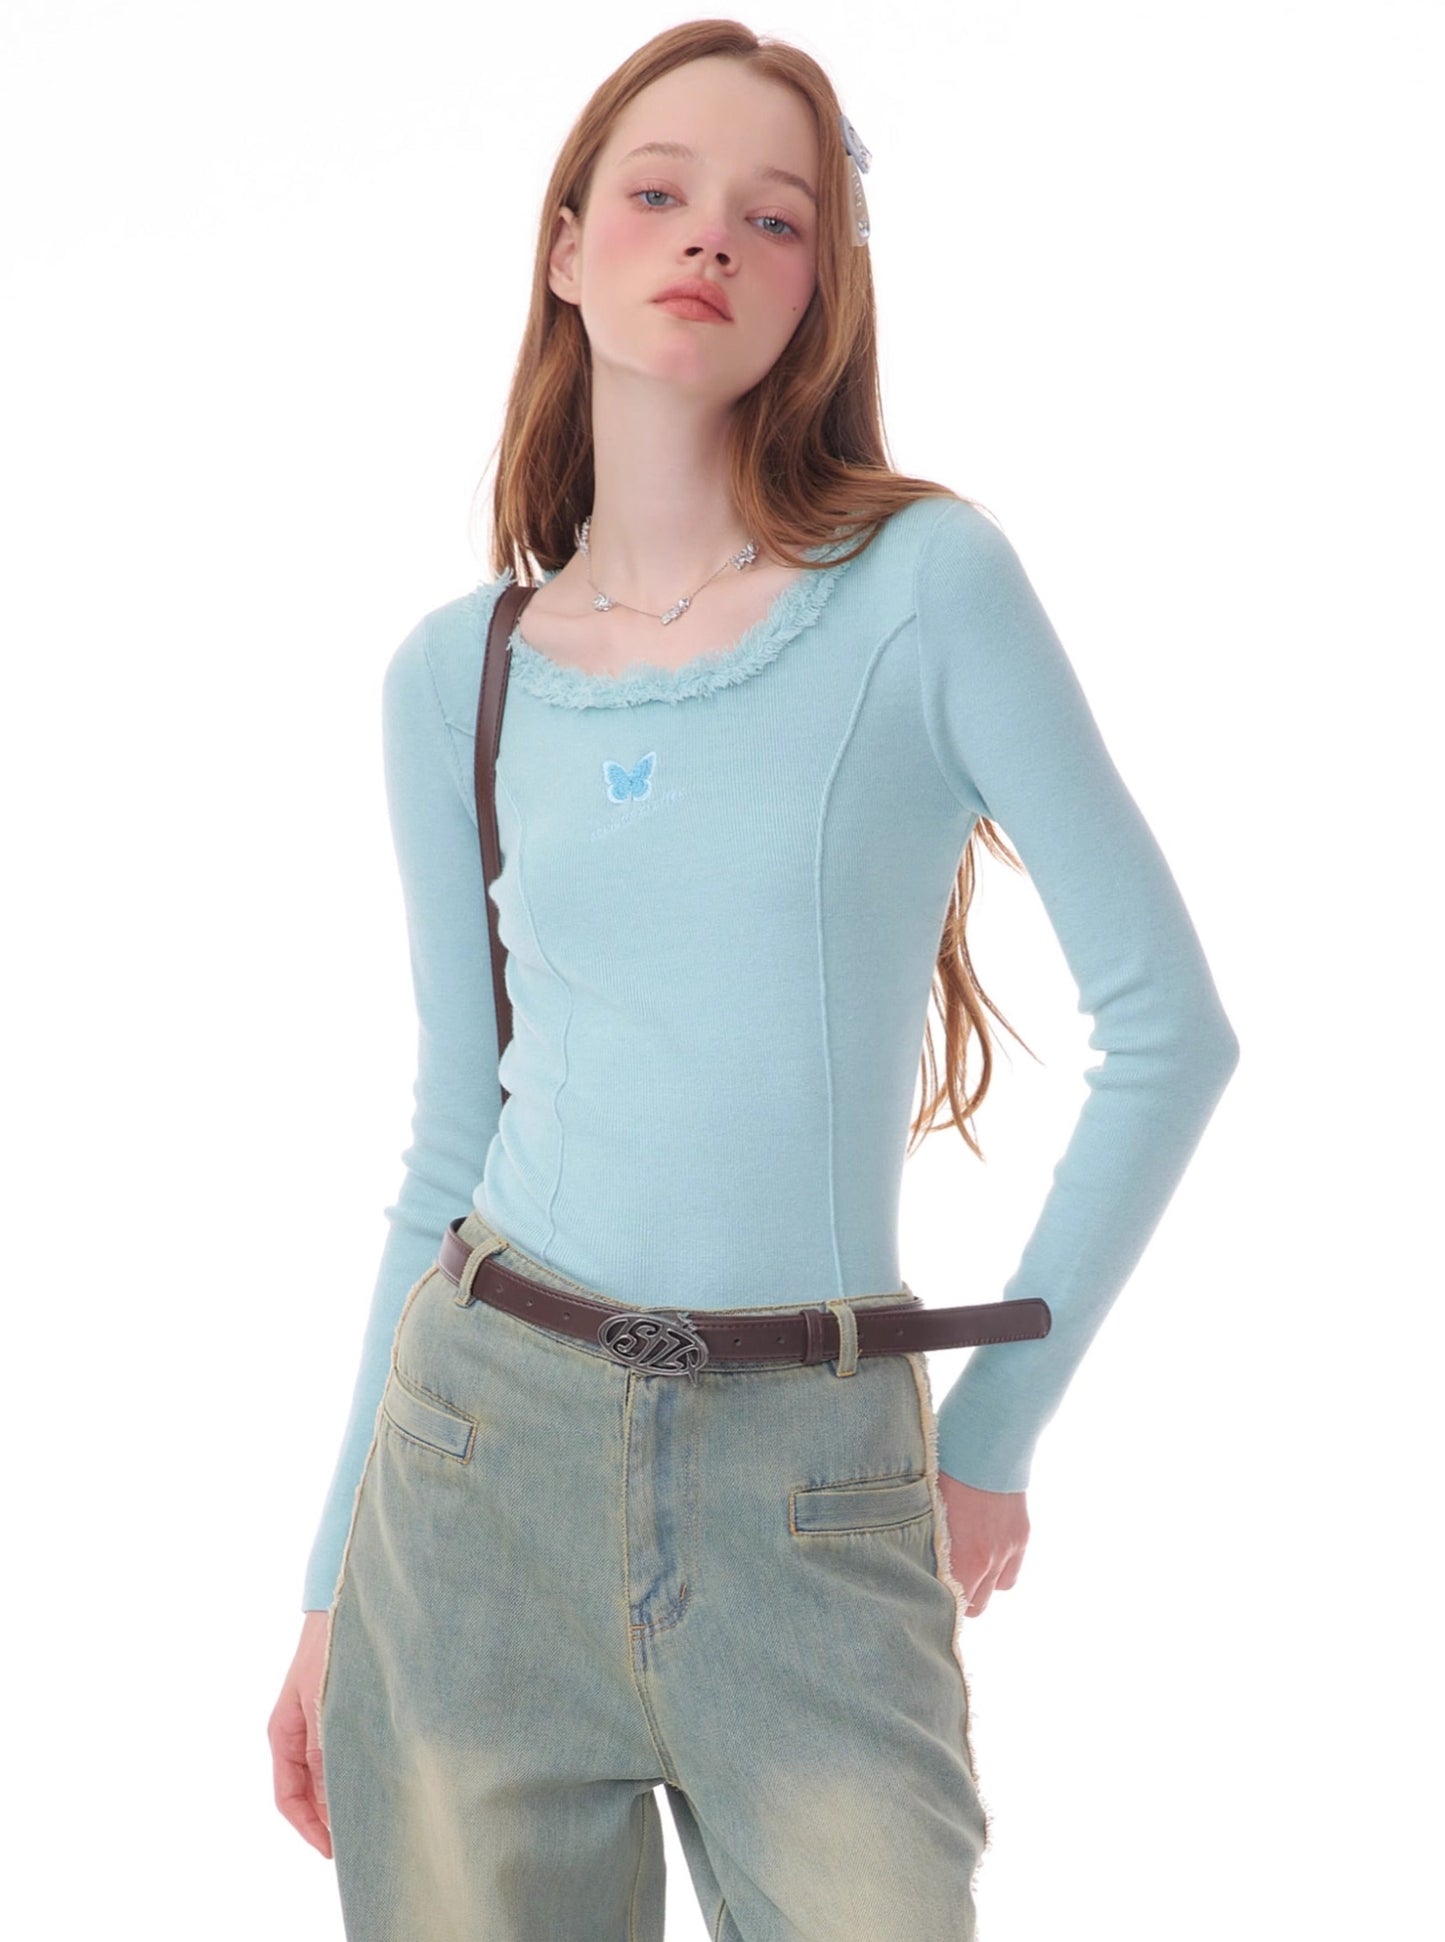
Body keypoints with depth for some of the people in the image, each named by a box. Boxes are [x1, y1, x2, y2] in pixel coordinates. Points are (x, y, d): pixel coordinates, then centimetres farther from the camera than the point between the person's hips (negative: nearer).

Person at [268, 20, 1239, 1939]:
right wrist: (332, 1579, 11)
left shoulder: (924, 582, -5)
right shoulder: (455, 676, 5)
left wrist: (997, 1430, 1)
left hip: (814, 1489, -2)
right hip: (483, 1437, 3)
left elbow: (1168, 1023, -3)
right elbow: (454, 1144, 10)